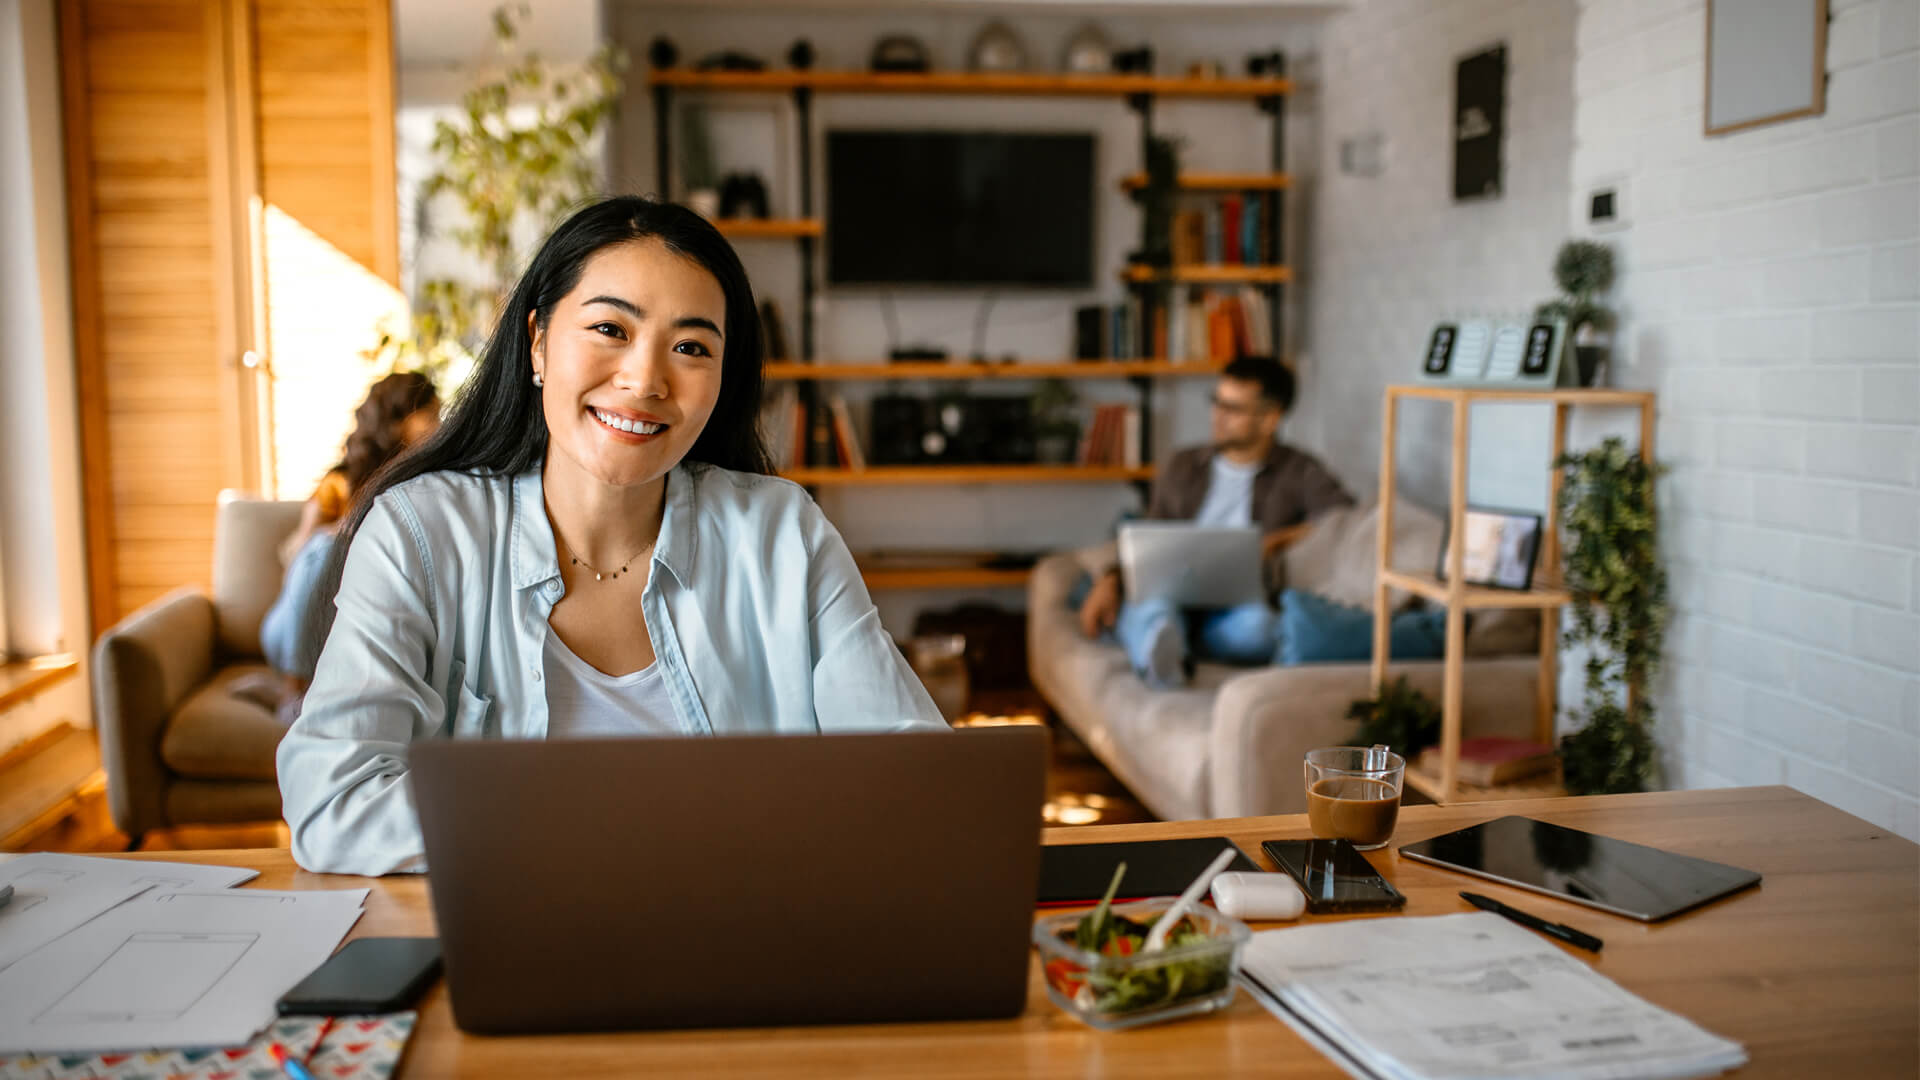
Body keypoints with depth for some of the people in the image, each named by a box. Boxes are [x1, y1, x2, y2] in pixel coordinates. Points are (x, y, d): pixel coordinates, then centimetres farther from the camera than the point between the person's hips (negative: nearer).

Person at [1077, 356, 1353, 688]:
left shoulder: (1299, 472, 12)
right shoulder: (1183, 468, 22)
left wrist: (1282, 538, -14)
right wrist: (1109, 581, 2)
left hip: (1238, 610, -2)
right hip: (1172, 596, 2)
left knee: (1256, 625, -40)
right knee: (1150, 609, -37)